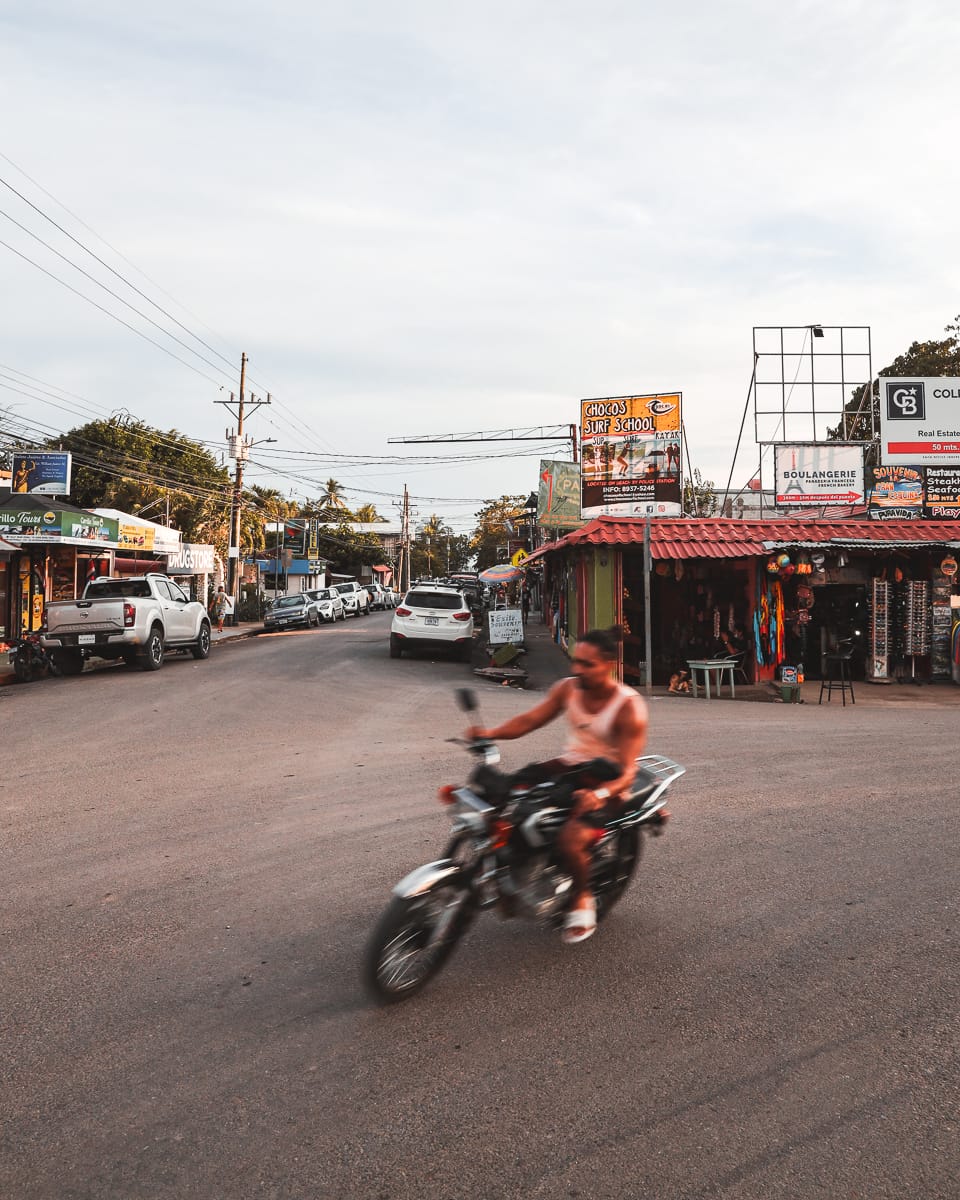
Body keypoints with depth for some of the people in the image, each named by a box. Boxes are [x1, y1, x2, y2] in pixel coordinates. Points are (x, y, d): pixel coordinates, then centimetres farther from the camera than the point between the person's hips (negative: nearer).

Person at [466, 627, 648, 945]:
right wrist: (492, 733, -23)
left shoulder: (629, 707, -19)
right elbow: (530, 720, -5)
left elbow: (627, 771, -24)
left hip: (607, 784, -6)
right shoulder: (568, 688, -3)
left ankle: (582, 898, 2)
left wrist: (600, 794, -44)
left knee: (570, 840, -30)